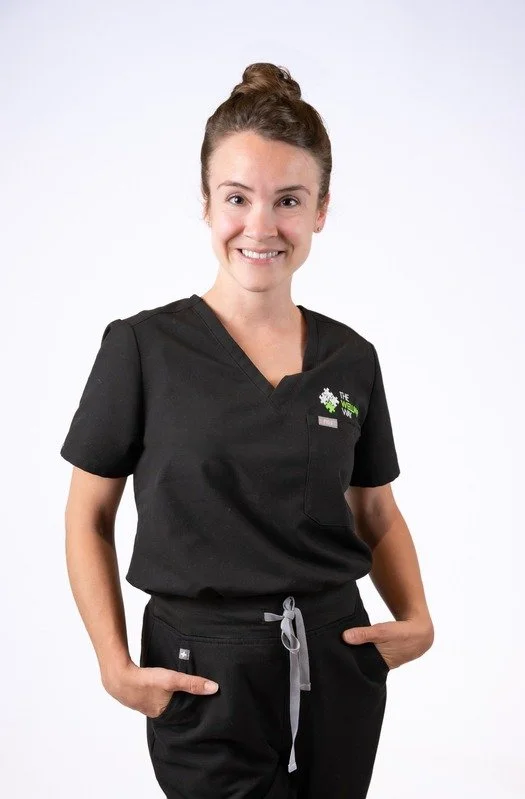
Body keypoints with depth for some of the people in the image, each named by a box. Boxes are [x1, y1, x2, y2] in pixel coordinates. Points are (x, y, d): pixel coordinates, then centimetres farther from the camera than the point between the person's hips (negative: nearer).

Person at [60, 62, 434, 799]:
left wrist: (417, 620, -2)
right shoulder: (142, 347, -9)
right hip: (206, 678, -3)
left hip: (338, 666, 4)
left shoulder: (352, 358, 1)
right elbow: (89, 517, -2)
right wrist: (115, 665, -10)